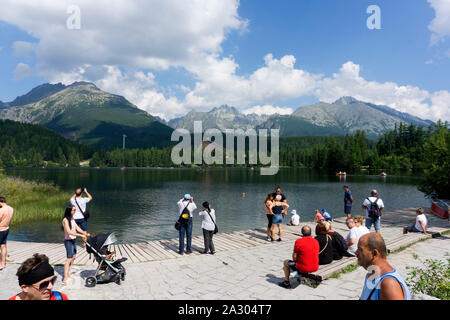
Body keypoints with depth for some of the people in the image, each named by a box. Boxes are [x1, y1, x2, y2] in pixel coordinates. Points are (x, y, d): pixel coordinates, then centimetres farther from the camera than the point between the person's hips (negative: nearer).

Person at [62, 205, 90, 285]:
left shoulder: (72, 219, 8)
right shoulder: (65, 220, -18)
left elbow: (77, 228, 9)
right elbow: (69, 232, -25)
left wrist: (85, 233, -4)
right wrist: (81, 235, -28)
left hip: (73, 240, 9)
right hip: (68, 241, -9)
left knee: (73, 257, 17)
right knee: (69, 259, -9)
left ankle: (68, 273, 32)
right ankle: (65, 279, -5)